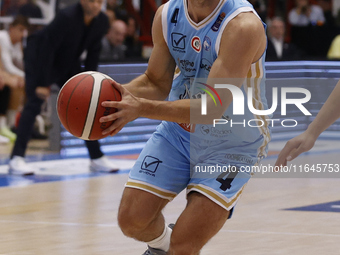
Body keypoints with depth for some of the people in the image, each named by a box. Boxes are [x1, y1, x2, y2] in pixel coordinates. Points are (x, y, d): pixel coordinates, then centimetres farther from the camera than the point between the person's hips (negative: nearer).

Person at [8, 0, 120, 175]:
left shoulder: (102, 21, -14)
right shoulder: (67, 17, -32)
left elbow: (93, 52, -1)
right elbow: (47, 48, -29)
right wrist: (43, 84, -27)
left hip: (68, 63, 7)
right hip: (40, 57, -7)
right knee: (34, 103, -18)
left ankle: (97, 158, 12)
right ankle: (16, 159, -22)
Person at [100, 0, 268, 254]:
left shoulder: (243, 26, -29)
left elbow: (211, 108, -34)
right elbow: (157, 83, 6)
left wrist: (141, 108, -43)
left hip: (231, 145, -5)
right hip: (178, 131, 5)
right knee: (132, 220, 1)